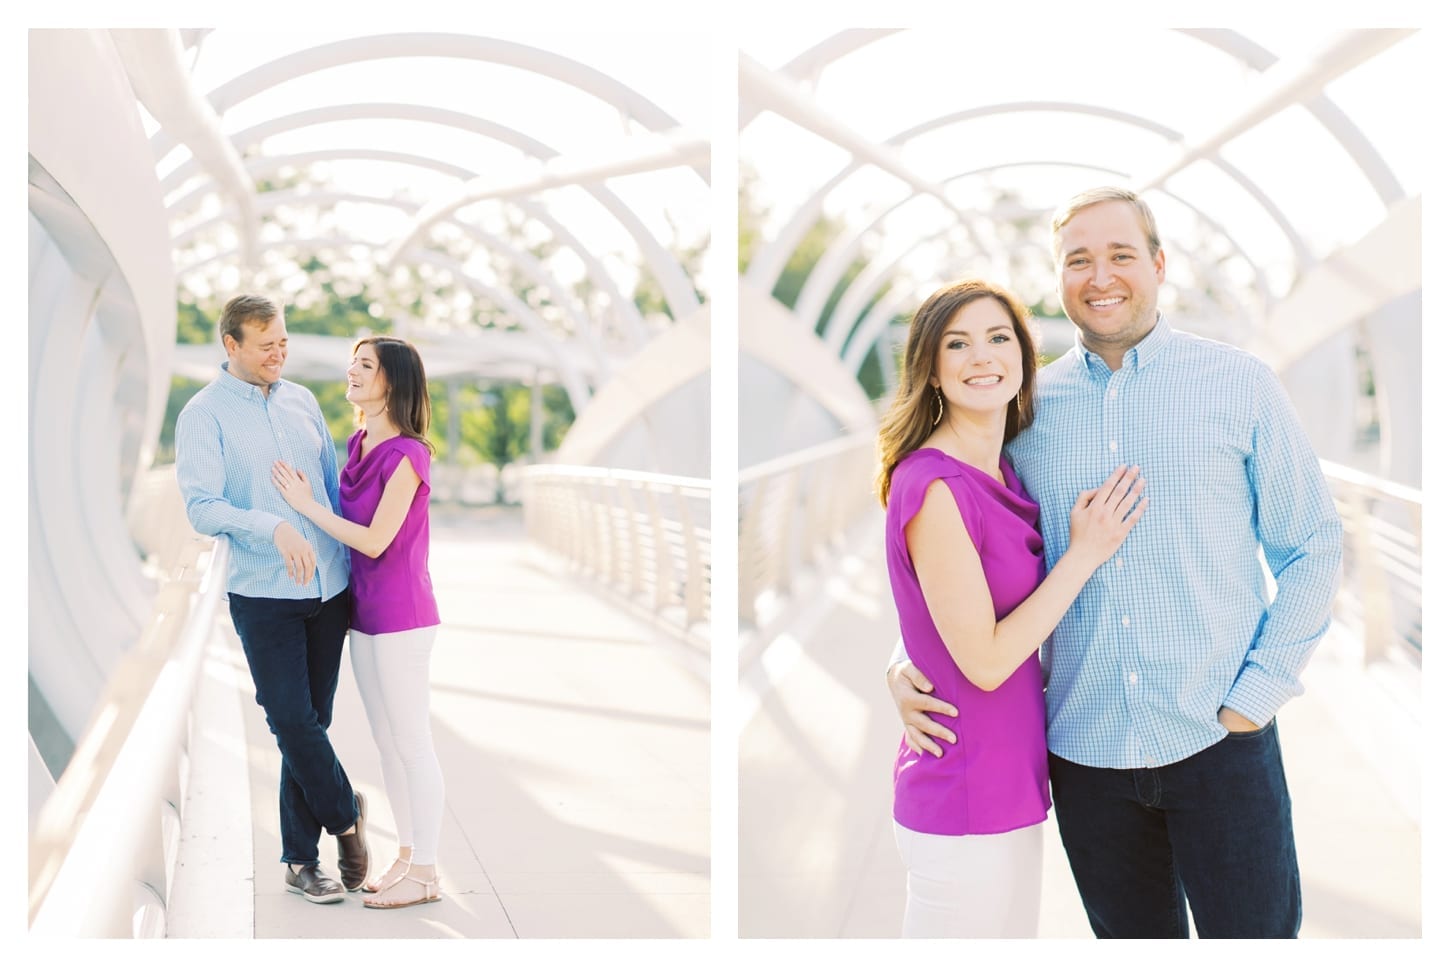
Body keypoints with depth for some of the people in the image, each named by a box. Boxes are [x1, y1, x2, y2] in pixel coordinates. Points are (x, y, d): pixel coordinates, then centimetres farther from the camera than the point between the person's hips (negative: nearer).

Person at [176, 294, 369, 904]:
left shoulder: (301, 400, 11)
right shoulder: (204, 414, -4)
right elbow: (201, 507, -14)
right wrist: (275, 528, -28)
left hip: (329, 588, 4)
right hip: (263, 594, -4)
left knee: (312, 723, 8)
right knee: (292, 721, -7)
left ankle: (300, 858, 20)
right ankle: (345, 812, 19)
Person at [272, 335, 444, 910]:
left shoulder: (406, 454, -17)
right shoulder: (357, 445, 8)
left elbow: (374, 540, -18)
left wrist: (306, 505, -12)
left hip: (401, 618, -8)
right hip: (365, 613, 9)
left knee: (413, 744, 1)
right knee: (386, 743, 16)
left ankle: (425, 873, 12)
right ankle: (408, 856, 28)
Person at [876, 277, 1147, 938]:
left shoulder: (1003, 475, 7)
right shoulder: (933, 485, -20)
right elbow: (984, 660, -20)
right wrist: (1086, 553, -14)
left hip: (1010, 786, 9)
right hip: (964, 807, -8)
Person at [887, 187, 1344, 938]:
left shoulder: (1238, 384, -1)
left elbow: (1311, 546, 3)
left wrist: (1256, 695, -6)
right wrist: (909, 663, -4)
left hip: (1219, 743, -2)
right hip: (1084, 750, 2)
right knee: (1130, 934, 16)